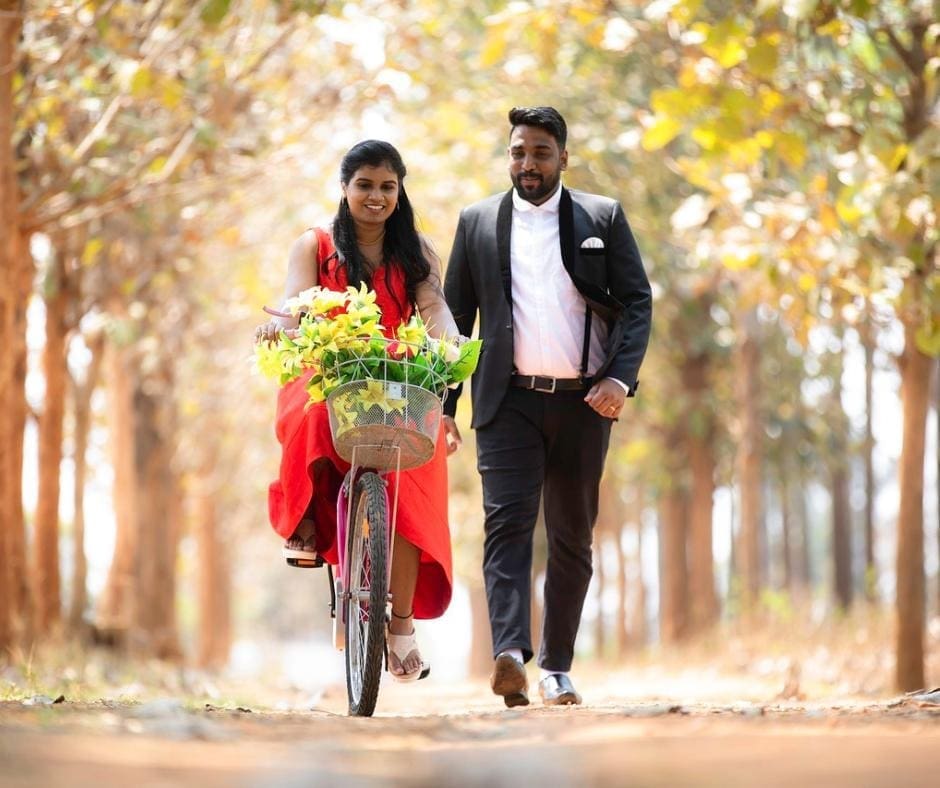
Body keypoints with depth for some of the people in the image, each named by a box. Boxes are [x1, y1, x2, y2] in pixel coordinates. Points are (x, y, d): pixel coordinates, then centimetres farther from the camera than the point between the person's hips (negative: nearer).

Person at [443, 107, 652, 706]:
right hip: (509, 401, -1)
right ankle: (510, 655, -30)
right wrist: (443, 402, 5)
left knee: (572, 536, 6)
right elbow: (455, 315, 12)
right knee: (507, 522, -16)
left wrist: (620, 377, -13)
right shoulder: (478, 222, 10)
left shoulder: (604, 218, 7)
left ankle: (558, 670, 15)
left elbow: (638, 302, 3)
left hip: (583, 403, 1)